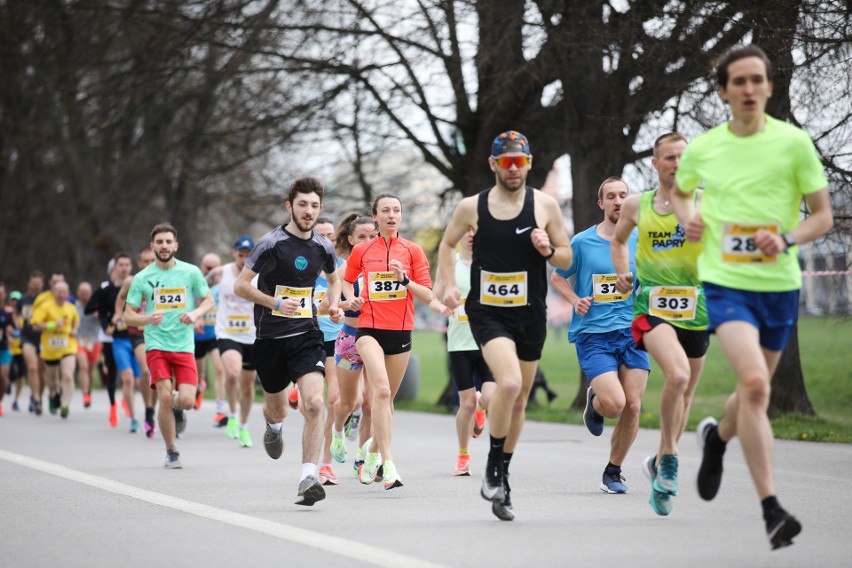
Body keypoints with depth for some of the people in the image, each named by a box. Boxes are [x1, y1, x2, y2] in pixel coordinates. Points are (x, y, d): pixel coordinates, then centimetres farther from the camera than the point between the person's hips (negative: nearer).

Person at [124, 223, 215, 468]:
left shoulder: (191, 272, 3)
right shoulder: (142, 278, 1)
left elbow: (208, 300, 11)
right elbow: (128, 316, 3)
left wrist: (195, 313, -10)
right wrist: (148, 319, -18)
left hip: (184, 346, 1)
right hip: (156, 345, -1)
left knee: (186, 400, -12)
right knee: (165, 397, -15)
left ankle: (177, 411, 28)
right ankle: (172, 452, 3)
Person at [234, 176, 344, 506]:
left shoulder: (323, 248, 3)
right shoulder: (272, 243, -10)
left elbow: (334, 279, 26)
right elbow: (240, 286, -9)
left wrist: (334, 306, 7)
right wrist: (277, 303, -22)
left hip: (307, 335, 2)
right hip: (270, 339, -2)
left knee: (314, 404, -20)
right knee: (277, 407, 16)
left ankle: (308, 479, -18)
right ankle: (274, 425, 56)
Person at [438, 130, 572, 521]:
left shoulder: (545, 206, 0)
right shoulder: (471, 207, -1)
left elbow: (567, 258, 7)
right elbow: (447, 244, 15)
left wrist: (548, 250, -14)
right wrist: (449, 286, 2)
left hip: (531, 315, 3)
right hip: (487, 311, -2)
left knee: (519, 401, 10)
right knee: (509, 383, -25)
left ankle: (502, 478, 27)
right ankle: (493, 466, -6)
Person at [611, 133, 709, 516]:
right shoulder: (636, 205, 6)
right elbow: (619, 240, 25)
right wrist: (622, 273, 8)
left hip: (695, 310, 2)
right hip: (652, 307, -2)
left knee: (684, 396, 12)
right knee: (677, 375, -27)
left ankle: (659, 464, 35)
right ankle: (669, 458, -9)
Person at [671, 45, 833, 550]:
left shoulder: (794, 142, -3)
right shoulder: (702, 149, 3)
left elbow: (824, 215, 0)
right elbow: (681, 192, 24)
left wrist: (787, 240, -18)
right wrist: (688, 218, 2)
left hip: (780, 284, 2)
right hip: (724, 281, -1)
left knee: (755, 391, 15)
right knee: (754, 382, -22)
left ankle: (717, 437, 51)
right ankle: (772, 508, -21)